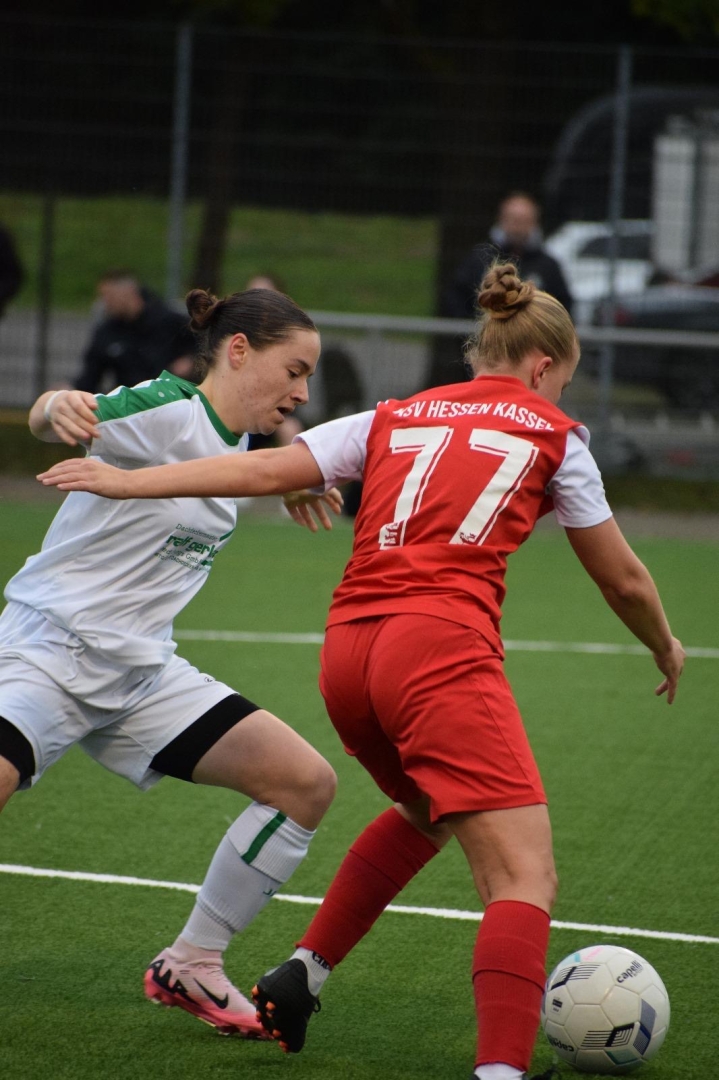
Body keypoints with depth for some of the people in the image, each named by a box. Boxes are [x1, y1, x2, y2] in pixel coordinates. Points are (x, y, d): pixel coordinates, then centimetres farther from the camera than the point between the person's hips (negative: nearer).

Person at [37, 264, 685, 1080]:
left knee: (425, 812, 33)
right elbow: (623, 581, 20)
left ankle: (298, 980, 35)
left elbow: (262, 471, 15)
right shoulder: (552, 434, 13)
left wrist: (126, 481, 20)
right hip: (441, 646, -6)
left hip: (346, 651, 6)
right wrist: (665, 649, 39)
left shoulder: (395, 419, 22)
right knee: (524, 878, -11)